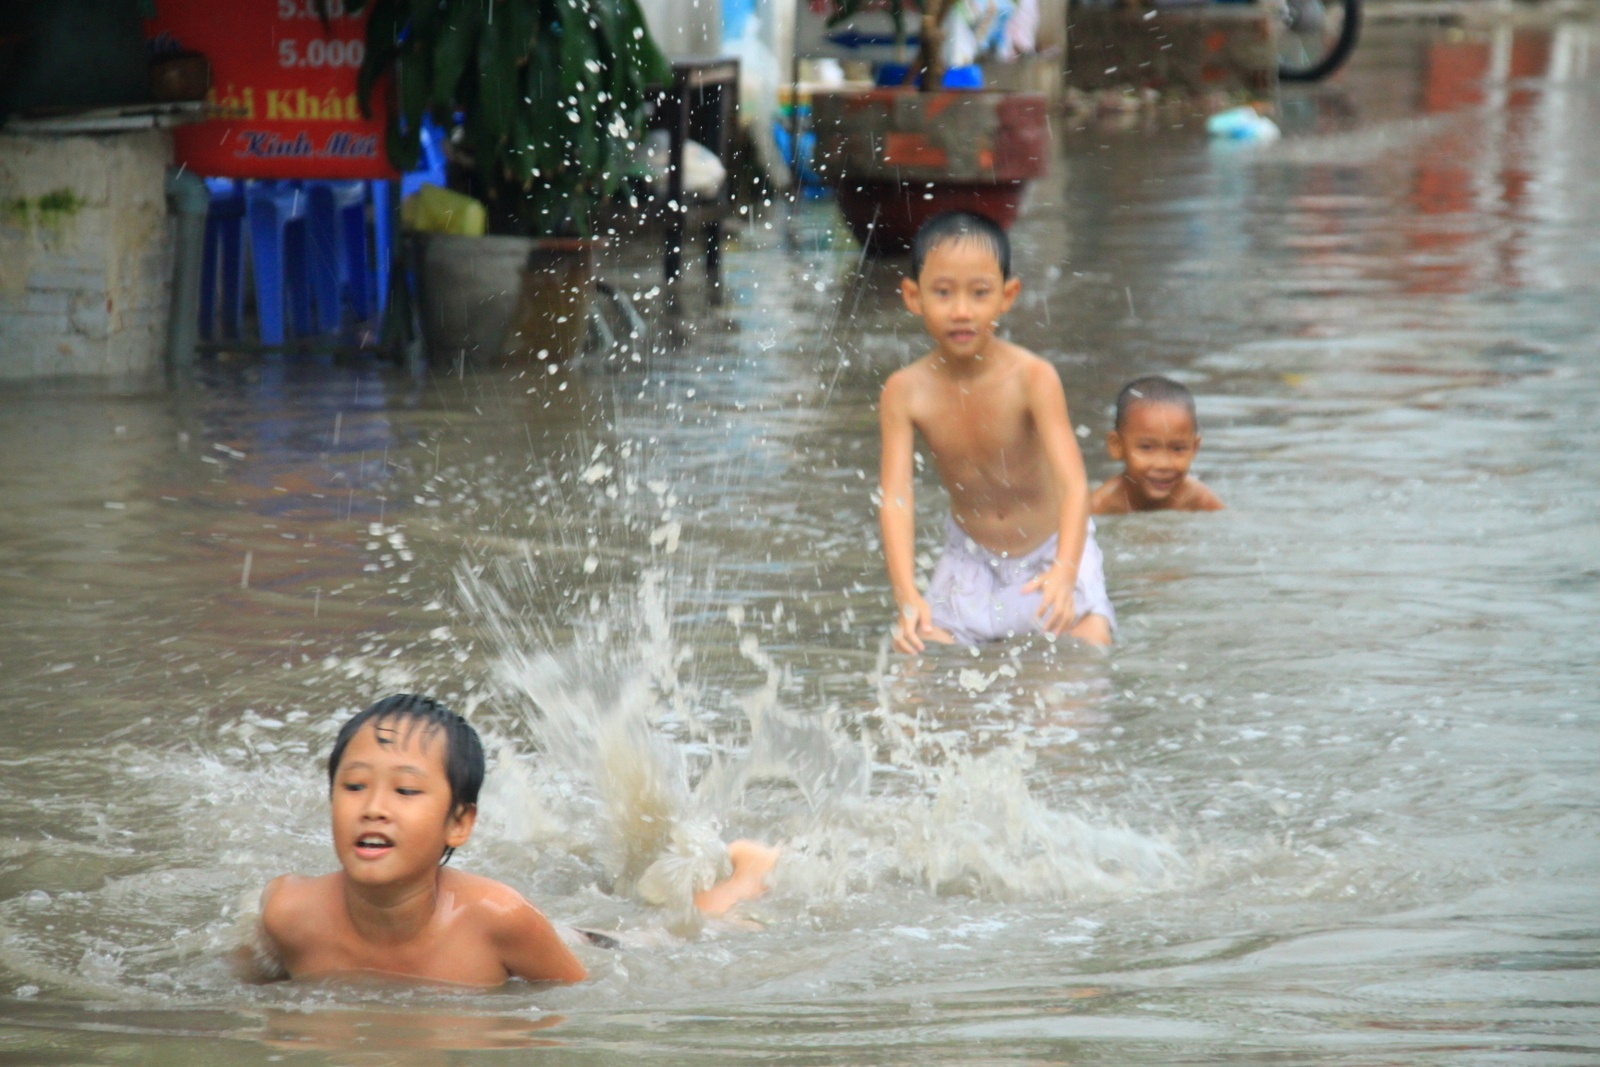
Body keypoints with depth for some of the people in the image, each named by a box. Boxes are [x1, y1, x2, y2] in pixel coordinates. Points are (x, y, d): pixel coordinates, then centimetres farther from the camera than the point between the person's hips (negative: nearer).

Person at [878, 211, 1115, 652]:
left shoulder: (1032, 379, -25)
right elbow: (895, 497, -24)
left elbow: (1073, 483, -32)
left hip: (1050, 553, -2)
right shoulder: (905, 392, -18)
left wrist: (1065, 571, -51)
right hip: (970, 563, 2)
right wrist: (906, 596, -41)